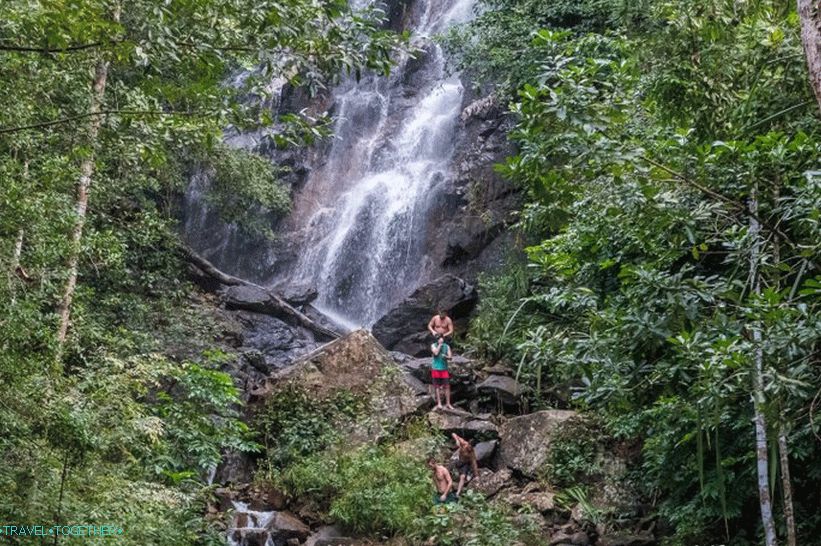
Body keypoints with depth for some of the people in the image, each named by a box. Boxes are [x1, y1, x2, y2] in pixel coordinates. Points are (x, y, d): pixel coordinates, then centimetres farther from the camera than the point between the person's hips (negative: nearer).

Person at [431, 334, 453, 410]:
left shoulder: (447, 346, 6)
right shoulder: (433, 345, 1)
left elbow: (450, 357, 2)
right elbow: (436, 353, -17)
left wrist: (445, 356, -19)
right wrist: (440, 344, -11)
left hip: (444, 369, 2)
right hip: (436, 369, -1)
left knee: (447, 386, -2)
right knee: (437, 386, 1)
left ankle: (448, 404, 3)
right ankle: (439, 403, 6)